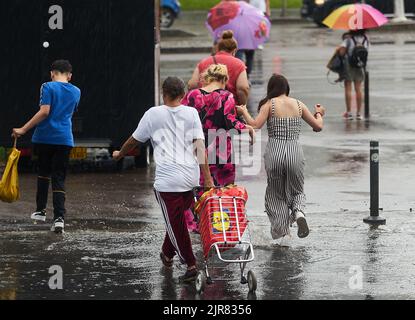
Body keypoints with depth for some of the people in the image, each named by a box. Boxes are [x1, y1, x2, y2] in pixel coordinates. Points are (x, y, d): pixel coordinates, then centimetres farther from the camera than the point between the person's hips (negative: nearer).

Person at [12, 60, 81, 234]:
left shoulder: (48, 87, -4)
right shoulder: (76, 92, 11)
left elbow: (44, 112, -15)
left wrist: (23, 129, -14)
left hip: (44, 138, -2)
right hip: (65, 139, 2)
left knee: (44, 173, 19)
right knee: (59, 179, 0)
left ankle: (40, 210, 24)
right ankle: (59, 218, -14)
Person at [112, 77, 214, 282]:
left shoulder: (153, 114, 0)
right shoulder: (191, 113, 5)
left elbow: (134, 140, 11)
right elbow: (200, 145, -2)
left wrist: (120, 155, 30)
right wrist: (207, 177, -3)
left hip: (167, 180, -4)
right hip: (190, 178, 4)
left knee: (175, 222, 1)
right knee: (178, 219, 21)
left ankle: (191, 265, -3)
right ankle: (167, 254, 36)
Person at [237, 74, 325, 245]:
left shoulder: (269, 104, -1)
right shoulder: (299, 105, 8)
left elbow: (255, 125, -15)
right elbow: (318, 126, 13)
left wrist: (244, 112, 2)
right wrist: (319, 114, 33)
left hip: (275, 152, -2)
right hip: (295, 151, 2)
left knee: (276, 194, 15)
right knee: (296, 191, 20)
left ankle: (282, 231, 9)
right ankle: (298, 211, -13)